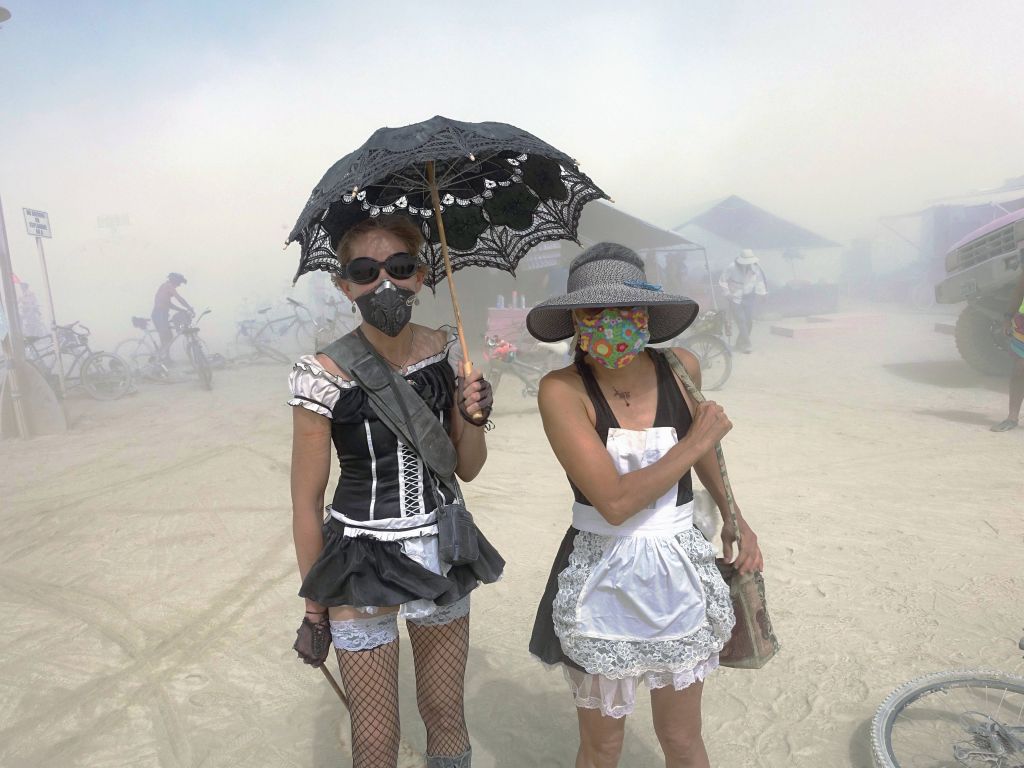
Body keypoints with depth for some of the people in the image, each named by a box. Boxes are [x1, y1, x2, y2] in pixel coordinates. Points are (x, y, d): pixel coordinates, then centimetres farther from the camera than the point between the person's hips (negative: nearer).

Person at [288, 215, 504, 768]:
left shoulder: (448, 352, -5)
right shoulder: (323, 375, -17)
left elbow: (466, 468, 4)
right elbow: (306, 501, -8)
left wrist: (473, 419, -16)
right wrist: (314, 608, -2)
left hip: (441, 553, 4)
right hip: (360, 562, -3)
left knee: (447, 722, 20)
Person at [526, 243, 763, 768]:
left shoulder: (680, 368, -6)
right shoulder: (562, 389, -19)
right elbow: (614, 500, -27)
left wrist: (734, 516, 11)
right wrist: (696, 441, -18)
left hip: (680, 575, 3)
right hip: (602, 583, -3)